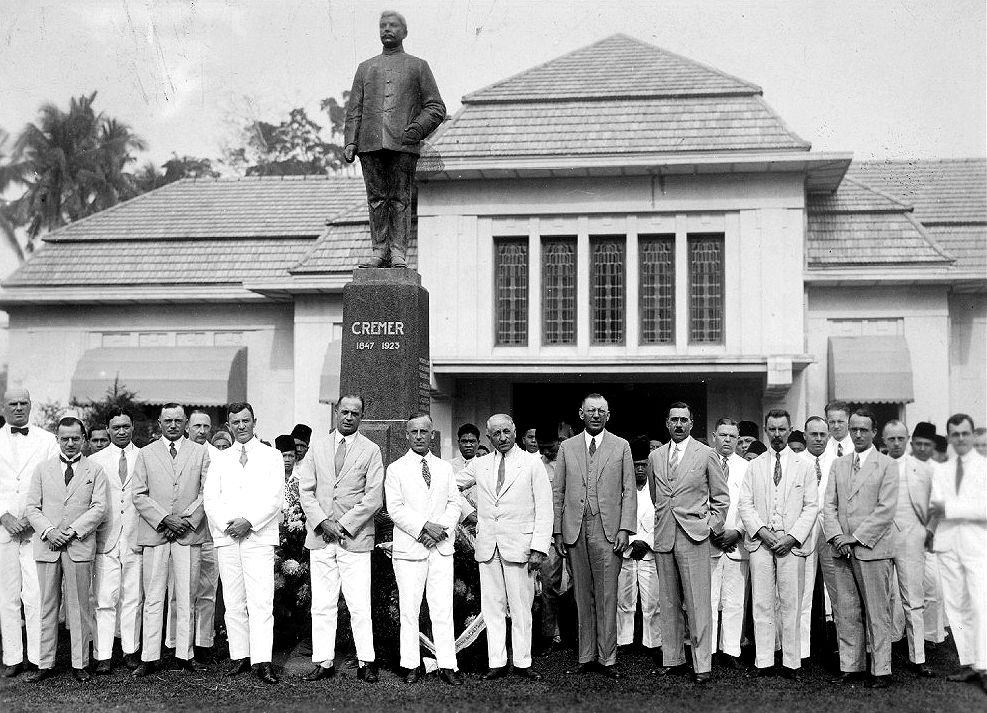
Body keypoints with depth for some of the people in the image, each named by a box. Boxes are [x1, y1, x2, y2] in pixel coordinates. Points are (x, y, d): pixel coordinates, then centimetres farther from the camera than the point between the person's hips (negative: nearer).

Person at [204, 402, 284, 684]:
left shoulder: (271, 456, 8)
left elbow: (274, 498, -1)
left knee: (261, 602, -10)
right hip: (226, 537, 3)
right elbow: (210, 499, 8)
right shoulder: (219, 460, 17)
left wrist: (248, 522, -12)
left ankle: (262, 661, -12)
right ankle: (239, 656, 12)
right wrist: (227, 524, -8)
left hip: (259, 537, -3)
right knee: (233, 602, 4)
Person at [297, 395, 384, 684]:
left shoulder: (371, 450, 4)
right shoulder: (318, 448, 12)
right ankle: (323, 662, 11)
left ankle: (366, 663, 5)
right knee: (322, 605, 4)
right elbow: (305, 489, 7)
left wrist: (343, 525, -9)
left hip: (355, 537, -3)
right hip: (320, 536, 3)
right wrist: (322, 522, -7)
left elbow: (374, 497, -4)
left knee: (359, 605, -3)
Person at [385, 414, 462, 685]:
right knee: (409, 609, 0)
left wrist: (440, 529, -7)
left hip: (442, 548, 2)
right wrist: (424, 526, -14)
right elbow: (395, 509, -4)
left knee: (443, 609, -1)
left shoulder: (445, 468, 15)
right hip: (409, 549, -2)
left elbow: (454, 505, 10)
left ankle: (447, 666, 1)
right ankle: (411, 666, 8)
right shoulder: (395, 469, 5)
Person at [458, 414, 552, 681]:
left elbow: (544, 508, -2)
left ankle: (522, 663, 9)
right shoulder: (479, 465, 11)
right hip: (487, 546, 3)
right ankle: (496, 663, 11)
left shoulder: (532, 463, 2)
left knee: (521, 608, 1)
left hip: (519, 546, -3)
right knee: (492, 608, 4)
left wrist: (539, 548, -9)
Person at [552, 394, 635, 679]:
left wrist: (625, 529, -5)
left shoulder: (621, 447, 8)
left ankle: (607, 658, 3)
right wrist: (558, 531, 5)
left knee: (607, 596, -3)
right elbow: (558, 492, 12)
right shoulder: (566, 447, 12)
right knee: (583, 595, 6)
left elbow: (629, 491, 4)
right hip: (574, 530, 2)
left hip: (607, 529, -2)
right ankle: (586, 656, 12)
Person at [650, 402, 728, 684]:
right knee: (668, 602, 9)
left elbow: (721, 496, 5)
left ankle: (702, 664, 1)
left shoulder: (706, 455, 2)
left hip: (693, 535, -4)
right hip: (663, 537, 4)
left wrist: (712, 526, -2)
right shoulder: (655, 456, 12)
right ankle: (672, 659, 18)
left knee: (698, 603, -5)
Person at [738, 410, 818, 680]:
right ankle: (764, 662, 4)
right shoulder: (754, 466, 13)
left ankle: (791, 662, 5)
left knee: (791, 604, -1)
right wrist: (761, 531, -8)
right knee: (762, 604, 0)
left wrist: (792, 537, -8)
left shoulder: (804, 466, 9)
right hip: (760, 542, 1)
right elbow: (745, 504, 7)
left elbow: (811, 506, 3)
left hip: (792, 543, -1)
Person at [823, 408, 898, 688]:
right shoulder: (838, 465, 14)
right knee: (845, 613, 6)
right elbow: (829, 505, 10)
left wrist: (856, 537, -11)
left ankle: (881, 671, 7)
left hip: (873, 549, -4)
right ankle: (851, 667, 14)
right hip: (842, 550, 4)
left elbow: (886, 509, -7)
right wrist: (837, 537, -6)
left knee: (877, 613, -1)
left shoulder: (887, 465, 1)